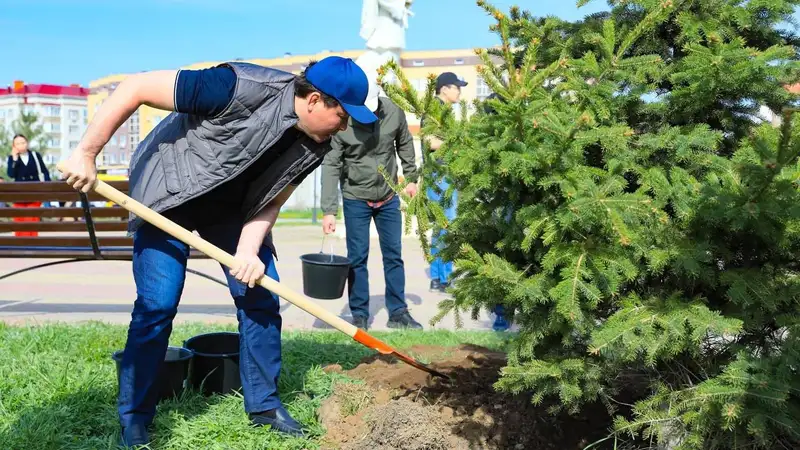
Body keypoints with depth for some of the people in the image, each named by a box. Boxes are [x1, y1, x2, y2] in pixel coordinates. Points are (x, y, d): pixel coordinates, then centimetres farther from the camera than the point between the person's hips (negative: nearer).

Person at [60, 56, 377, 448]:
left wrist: (248, 251, -24)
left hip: (233, 206, 6)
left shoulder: (315, 144, -13)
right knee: (157, 303, -10)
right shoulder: (241, 88, -34)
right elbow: (137, 87, -30)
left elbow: (272, 199, -6)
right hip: (168, 190, -6)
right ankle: (133, 418, 9)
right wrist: (86, 153, -26)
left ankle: (263, 404, 15)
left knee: (262, 294, -1)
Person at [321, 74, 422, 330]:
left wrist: (411, 178, 10)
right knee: (357, 258, 2)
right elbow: (331, 167, -20)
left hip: (388, 197, 3)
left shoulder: (394, 112, -12)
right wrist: (329, 210, -24)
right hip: (356, 199, -2)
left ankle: (398, 313, 18)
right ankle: (359, 315, 15)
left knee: (394, 255, 7)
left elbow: (405, 144, 5)